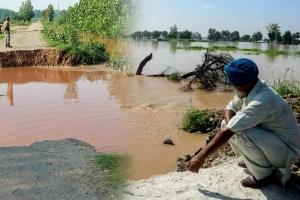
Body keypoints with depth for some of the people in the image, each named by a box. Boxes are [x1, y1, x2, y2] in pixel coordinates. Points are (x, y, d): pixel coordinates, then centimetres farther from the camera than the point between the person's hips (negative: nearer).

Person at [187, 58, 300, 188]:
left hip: (287, 150, -8)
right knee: (226, 124, 0)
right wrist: (231, 124, -19)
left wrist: (201, 157, -27)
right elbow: (229, 109, 5)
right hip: (269, 136, 8)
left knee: (241, 133, -32)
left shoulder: (262, 101, -34)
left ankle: (265, 175, -9)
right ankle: (255, 160, 13)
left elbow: (227, 133, -33)